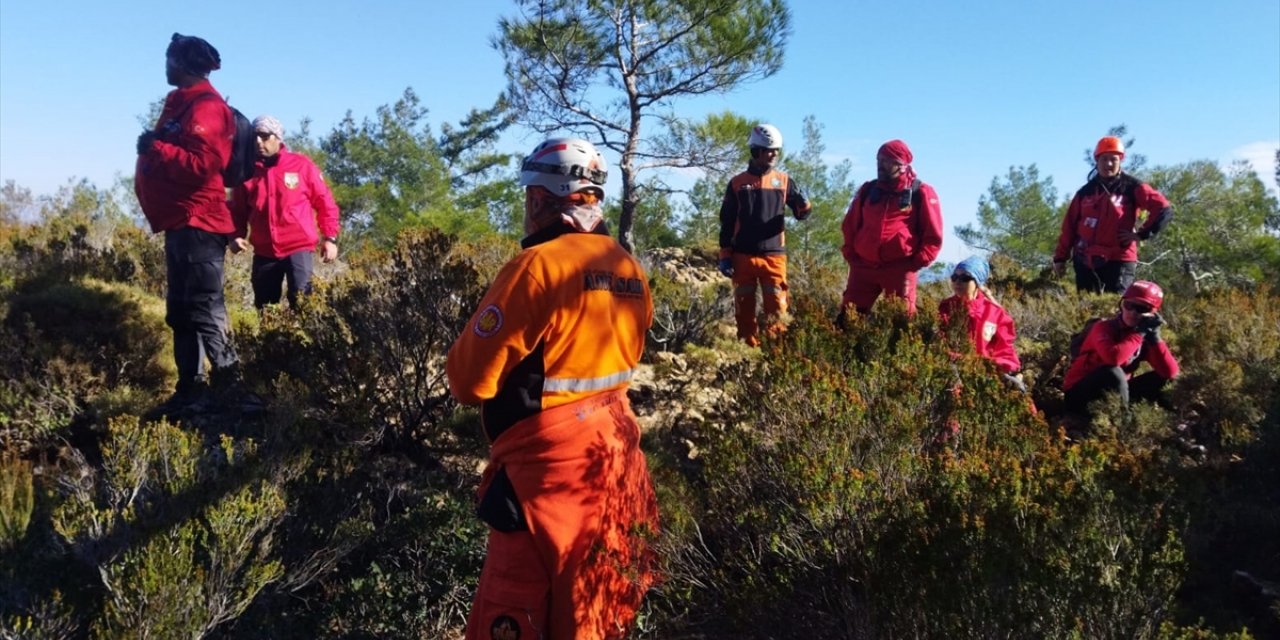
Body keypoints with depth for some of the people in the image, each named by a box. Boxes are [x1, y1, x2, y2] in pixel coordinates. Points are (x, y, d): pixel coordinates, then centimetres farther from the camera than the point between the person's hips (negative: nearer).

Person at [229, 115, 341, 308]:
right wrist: (236, 236, -3)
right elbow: (238, 211, 14)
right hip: (264, 252, 4)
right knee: (264, 309, 10)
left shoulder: (301, 164, -1)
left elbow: (324, 202, 4)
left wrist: (330, 238, -2)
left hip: (298, 247, -3)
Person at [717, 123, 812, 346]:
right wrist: (725, 255, 1)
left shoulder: (784, 181, 7)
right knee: (744, 308, 6)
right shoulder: (737, 183, 4)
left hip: (774, 255, 0)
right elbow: (726, 222, 7)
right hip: (743, 256, 0)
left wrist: (803, 204, -15)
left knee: (777, 308, -3)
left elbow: (801, 214, 8)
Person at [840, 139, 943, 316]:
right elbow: (849, 226, 19)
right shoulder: (867, 190, 13)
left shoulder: (921, 193, 2)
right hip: (863, 266, 4)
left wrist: (916, 264, -6)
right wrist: (851, 256, 9)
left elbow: (933, 236, 1)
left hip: (900, 269, -3)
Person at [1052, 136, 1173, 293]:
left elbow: (1164, 210, -5)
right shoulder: (1085, 191, 11)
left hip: (1119, 261, -4)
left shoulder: (1131, 187, 0)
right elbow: (1069, 226, 11)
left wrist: (1141, 234, -8)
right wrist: (1060, 257, 8)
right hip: (1085, 261, 4)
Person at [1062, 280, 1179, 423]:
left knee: (1161, 377, -2)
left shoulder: (1144, 335, 1)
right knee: (1113, 372, -33)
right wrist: (1139, 333, -28)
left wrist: (1154, 337, -17)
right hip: (1079, 395, -6)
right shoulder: (1104, 327, -17)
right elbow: (1113, 358, -40)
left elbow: (1170, 372, -11)